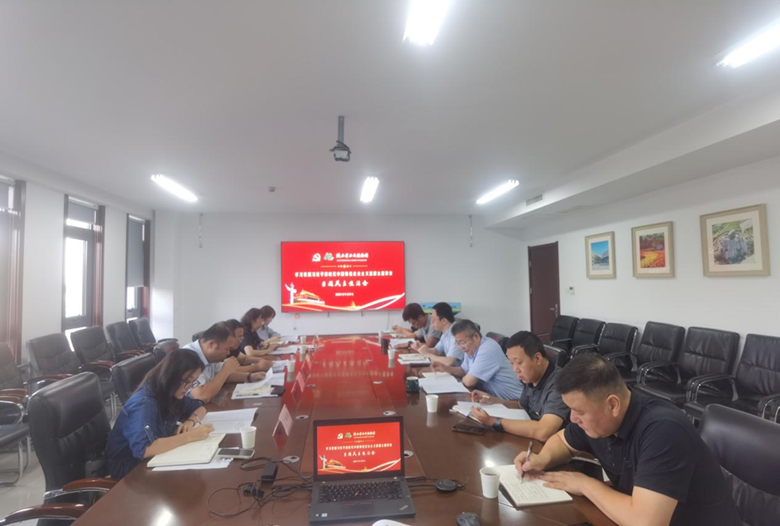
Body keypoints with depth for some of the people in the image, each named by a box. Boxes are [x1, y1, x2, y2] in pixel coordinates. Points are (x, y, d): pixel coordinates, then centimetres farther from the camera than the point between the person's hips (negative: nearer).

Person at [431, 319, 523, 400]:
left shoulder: (488, 349, -25)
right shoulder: (471, 348, 4)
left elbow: (469, 381, -25)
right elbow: (464, 371, 17)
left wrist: (464, 378, -3)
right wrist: (445, 368, 1)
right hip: (491, 395, 8)